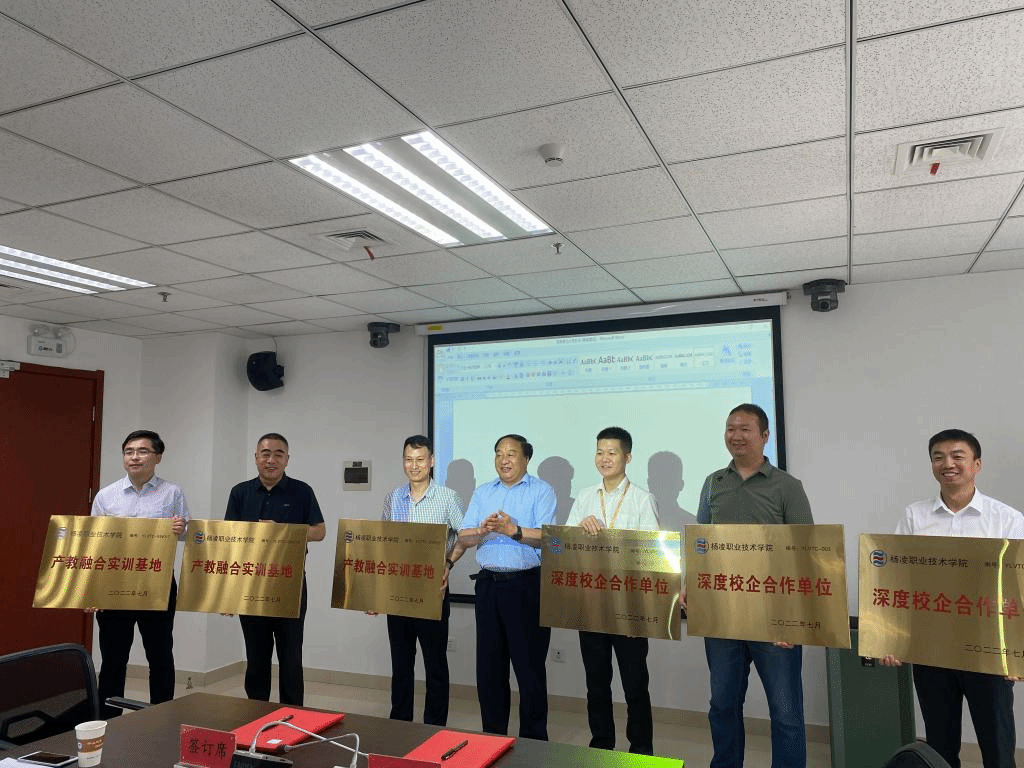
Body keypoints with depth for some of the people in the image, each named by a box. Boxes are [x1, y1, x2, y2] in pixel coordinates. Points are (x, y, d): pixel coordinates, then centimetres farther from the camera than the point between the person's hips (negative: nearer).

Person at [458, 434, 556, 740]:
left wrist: (514, 531, -28)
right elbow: (463, 537, 5)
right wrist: (483, 530, -16)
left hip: (527, 585, -5)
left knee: (529, 666, 1)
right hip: (488, 584, 5)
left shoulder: (541, 491, -2)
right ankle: (493, 734, 27)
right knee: (489, 665, 12)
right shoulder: (482, 493, 13)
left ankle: (533, 740, 15)